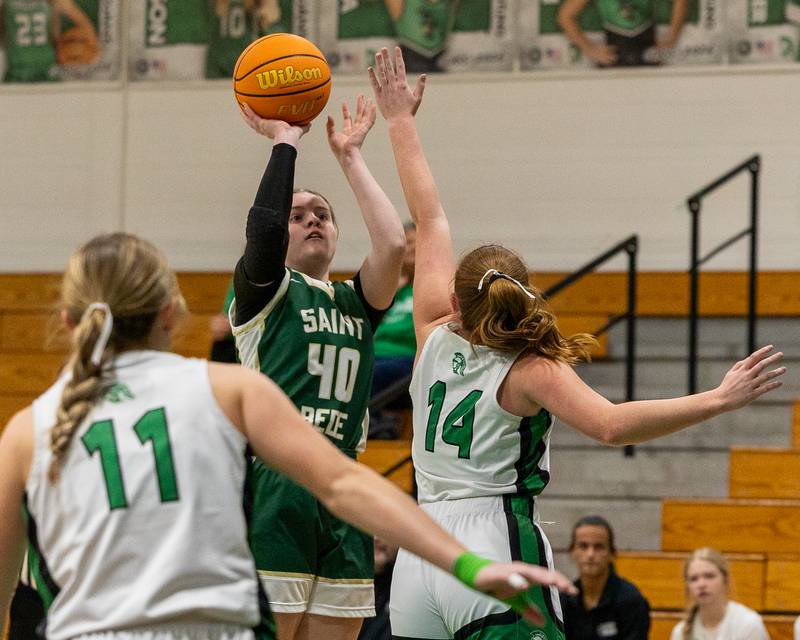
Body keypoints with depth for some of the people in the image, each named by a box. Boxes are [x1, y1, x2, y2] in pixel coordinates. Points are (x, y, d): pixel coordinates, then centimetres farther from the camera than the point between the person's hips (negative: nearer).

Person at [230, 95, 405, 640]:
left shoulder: (357, 303, 18)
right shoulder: (264, 292, 5)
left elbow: (392, 244, -2)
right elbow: (263, 228, -16)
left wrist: (351, 157, 6)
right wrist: (285, 142, -4)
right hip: (274, 488, -5)